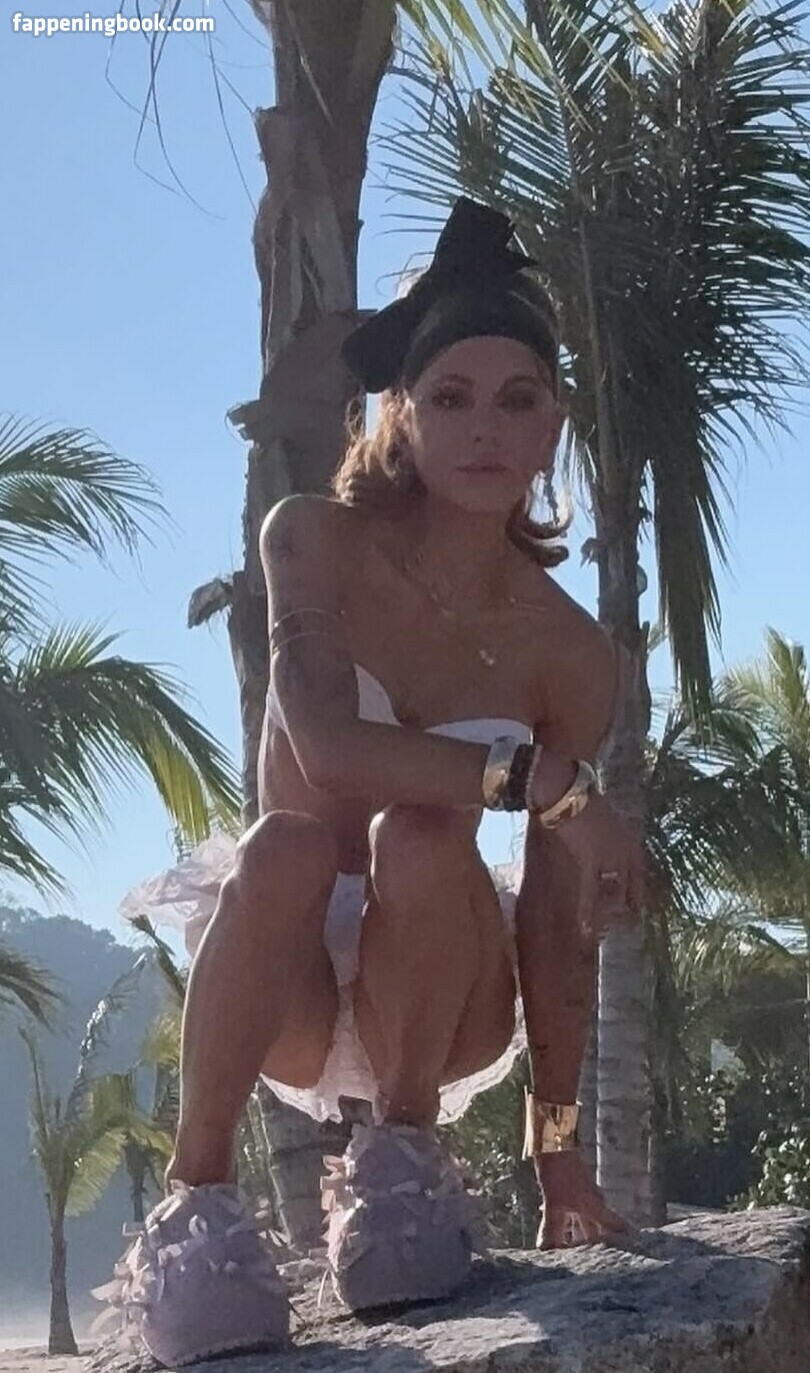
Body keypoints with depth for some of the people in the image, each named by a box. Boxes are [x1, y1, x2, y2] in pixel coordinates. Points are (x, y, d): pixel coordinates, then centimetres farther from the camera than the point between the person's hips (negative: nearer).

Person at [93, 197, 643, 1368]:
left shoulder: (572, 652, -10)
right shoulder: (317, 540, -12)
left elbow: (562, 914, -9)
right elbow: (326, 744, -28)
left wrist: (558, 1147, -11)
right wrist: (545, 778, -30)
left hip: (439, 1004, 1)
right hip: (290, 999, 0)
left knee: (421, 837, -32)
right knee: (288, 843, -35)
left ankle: (402, 1155, -14)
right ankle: (195, 1200, -22)